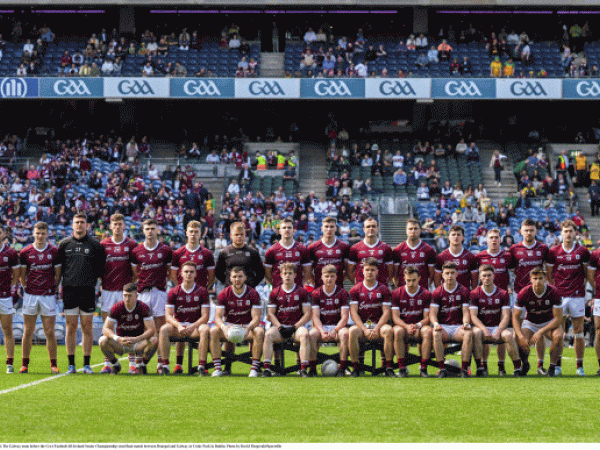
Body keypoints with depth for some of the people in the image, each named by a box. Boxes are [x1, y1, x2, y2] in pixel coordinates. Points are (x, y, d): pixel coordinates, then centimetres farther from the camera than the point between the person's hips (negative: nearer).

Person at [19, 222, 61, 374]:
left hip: (48, 296, -1)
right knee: (28, 331, 2)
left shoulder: (54, 251, 3)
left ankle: (53, 364, 5)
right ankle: (25, 364, 8)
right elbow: (22, 274, 10)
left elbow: (58, 274, 9)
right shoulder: (25, 252, 4)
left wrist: (54, 289, 4)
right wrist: (26, 288, 4)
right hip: (30, 295, 1)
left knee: (50, 331, -1)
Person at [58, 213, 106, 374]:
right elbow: (57, 266, 15)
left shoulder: (95, 245, 6)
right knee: (71, 327, 1)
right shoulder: (64, 244, 8)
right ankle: (71, 364, 5)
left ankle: (87, 364, 5)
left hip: (88, 290, -1)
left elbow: (101, 266, 12)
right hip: (69, 290, 1)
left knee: (87, 327, 0)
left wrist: (94, 279, 3)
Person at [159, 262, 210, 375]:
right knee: (164, 329, -30)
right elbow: (168, 315, -2)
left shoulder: (202, 291, 3)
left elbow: (205, 316, -3)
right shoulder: (173, 292, 5)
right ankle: (165, 365, -28)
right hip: (178, 325, 1)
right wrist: (179, 326, -22)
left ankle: (202, 366, -34)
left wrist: (193, 326, -21)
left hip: (195, 325, -1)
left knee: (205, 329, -34)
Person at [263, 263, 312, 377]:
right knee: (268, 335, -31)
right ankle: (267, 368, -33)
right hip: (279, 326, 1)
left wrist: (294, 327, -10)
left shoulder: (302, 292, 8)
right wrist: (280, 327, -10)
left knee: (304, 335, -35)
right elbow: (270, 314, 8)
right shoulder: (275, 293, 12)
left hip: (297, 326, -1)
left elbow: (307, 314, 3)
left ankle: (303, 369, -35)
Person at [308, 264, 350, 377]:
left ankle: (342, 368, -30)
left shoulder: (343, 293, 1)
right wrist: (322, 332, -21)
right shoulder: (316, 293, 4)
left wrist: (335, 331, -22)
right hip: (322, 326, 1)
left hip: (338, 326, -1)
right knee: (311, 334, -31)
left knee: (344, 334, -35)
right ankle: (312, 368, -25)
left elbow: (344, 317, -6)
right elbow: (316, 317, -3)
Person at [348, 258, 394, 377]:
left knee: (388, 330, -33)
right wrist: (364, 329, -13)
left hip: (379, 324, 0)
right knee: (352, 331, -33)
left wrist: (377, 329, -14)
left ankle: (389, 368, -28)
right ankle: (355, 368, -26)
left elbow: (386, 312, 2)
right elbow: (353, 312, 1)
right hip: (361, 325, 0)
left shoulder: (383, 289, 8)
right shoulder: (356, 289, 8)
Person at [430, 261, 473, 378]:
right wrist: (436, 324, -22)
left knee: (468, 333, -34)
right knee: (436, 334, -35)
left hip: (458, 326, 0)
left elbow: (466, 312, 2)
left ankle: (464, 368, -30)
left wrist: (466, 323, -19)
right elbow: (432, 313, 0)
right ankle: (442, 368, -33)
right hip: (443, 326, 0)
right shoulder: (437, 292, 7)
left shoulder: (464, 291, 8)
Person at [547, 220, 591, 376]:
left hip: (577, 296, 0)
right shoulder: (553, 252, 4)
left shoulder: (583, 251, 4)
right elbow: (549, 275, 9)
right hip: (559, 296, 0)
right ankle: (557, 365, 7)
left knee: (578, 332, 1)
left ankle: (580, 366, 7)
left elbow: (588, 273, 11)